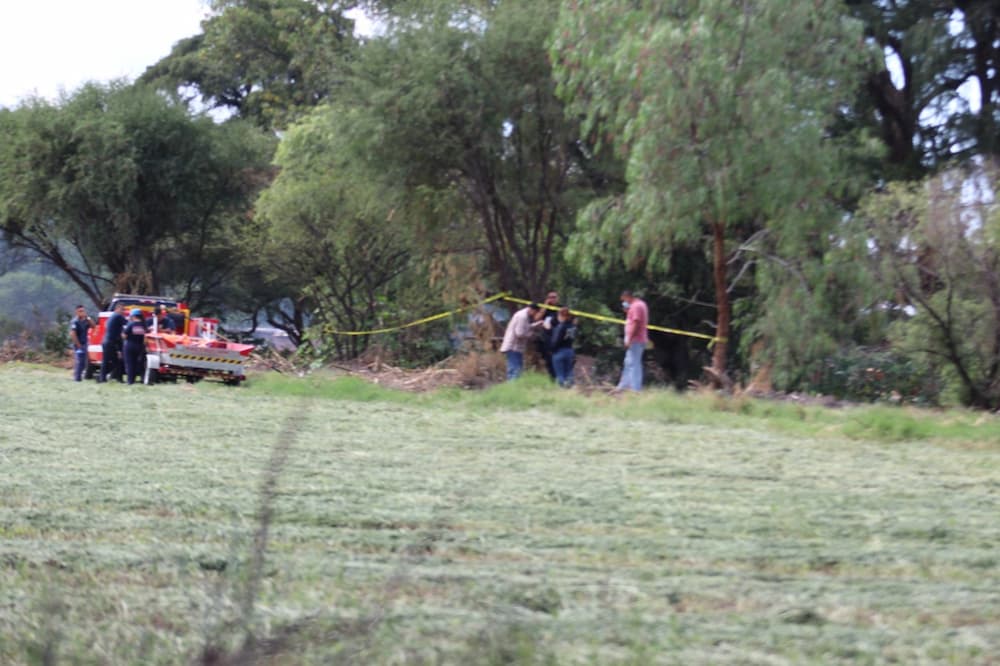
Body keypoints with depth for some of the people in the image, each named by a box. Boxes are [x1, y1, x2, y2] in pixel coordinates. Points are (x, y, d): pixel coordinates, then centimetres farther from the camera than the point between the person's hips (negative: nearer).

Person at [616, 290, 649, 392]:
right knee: (629, 364, 17)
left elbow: (636, 323, -22)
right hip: (637, 340, 11)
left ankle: (635, 388, -12)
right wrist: (627, 310, 11)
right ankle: (623, 386, 24)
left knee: (633, 364, -10)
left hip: (635, 341, -11)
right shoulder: (640, 304, 18)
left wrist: (629, 339, -22)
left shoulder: (636, 306, -15)